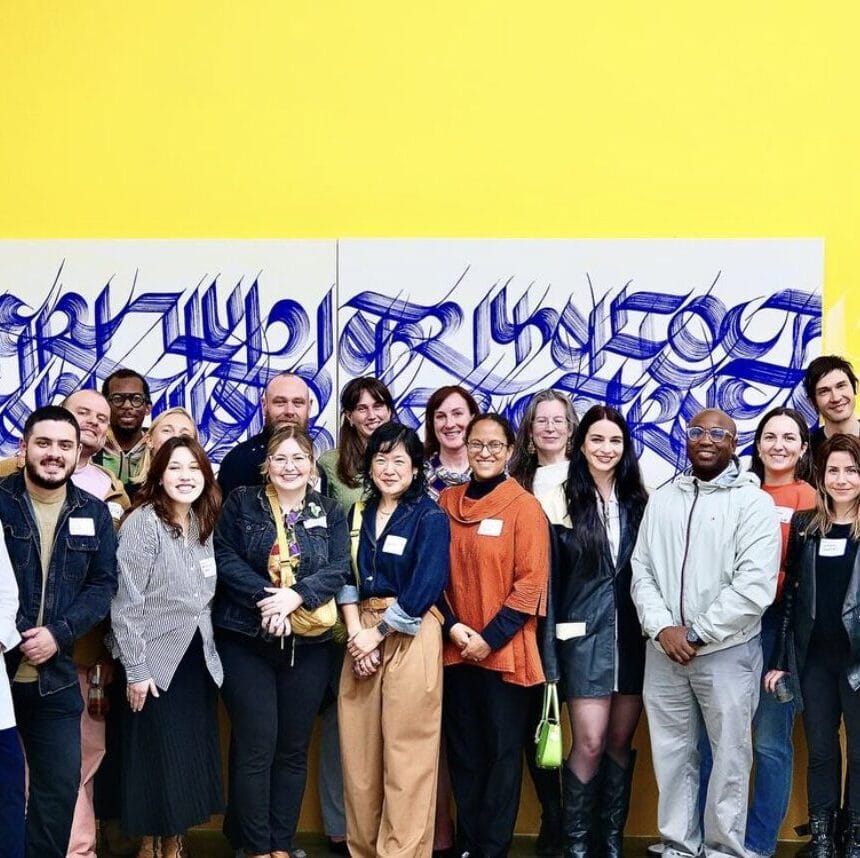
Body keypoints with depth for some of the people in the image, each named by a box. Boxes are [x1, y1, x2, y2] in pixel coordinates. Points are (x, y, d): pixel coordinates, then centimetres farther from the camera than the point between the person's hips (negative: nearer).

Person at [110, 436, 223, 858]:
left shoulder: (202, 524, 7)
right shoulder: (142, 524, -14)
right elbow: (125, 603, -16)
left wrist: (208, 650, 6)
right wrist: (136, 670, -17)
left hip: (197, 659, 6)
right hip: (157, 662, -6)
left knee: (194, 755, 8)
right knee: (158, 757, 1)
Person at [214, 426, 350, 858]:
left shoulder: (330, 513, 8)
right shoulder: (241, 503, 2)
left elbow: (339, 569, -3)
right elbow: (225, 559, -6)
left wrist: (296, 596, -19)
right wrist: (267, 599, -19)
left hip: (308, 645, 2)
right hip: (246, 642, -2)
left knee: (293, 748, 7)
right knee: (256, 745, -3)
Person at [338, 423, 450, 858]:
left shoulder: (429, 517, -5)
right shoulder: (358, 514, 12)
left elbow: (424, 589, -14)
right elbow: (347, 577, 7)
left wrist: (377, 634, -12)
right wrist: (355, 633, -8)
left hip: (409, 636, -5)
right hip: (362, 635, 6)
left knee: (406, 752, -3)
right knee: (359, 749, 8)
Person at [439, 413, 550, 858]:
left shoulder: (524, 506, -6)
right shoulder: (447, 502, 7)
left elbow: (531, 582, -10)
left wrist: (490, 638, -13)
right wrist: (453, 626, -6)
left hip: (505, 651, -4)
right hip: (456, 649, 4)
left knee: (502, 752, 4)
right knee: (463, 751, 11)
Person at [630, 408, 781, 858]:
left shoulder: (753, 501, -5)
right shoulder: (662, 499, 10)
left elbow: (755, 585, -14)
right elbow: (641, 571, 8)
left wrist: (697, 634, -13)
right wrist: (662, 627, -9)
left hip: (727, 652, -4)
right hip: (663, 651, 4)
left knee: (729, 754, 4)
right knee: (671, 753, 10)